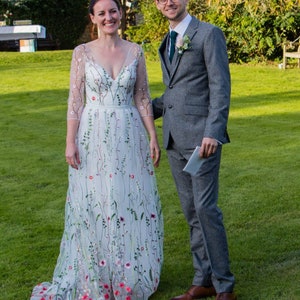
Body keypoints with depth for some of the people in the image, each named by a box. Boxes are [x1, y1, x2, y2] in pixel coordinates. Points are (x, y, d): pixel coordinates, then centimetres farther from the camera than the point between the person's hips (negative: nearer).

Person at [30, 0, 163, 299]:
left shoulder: (135, 51, 6)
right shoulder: (82, 52, 0)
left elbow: (143, 98, 8)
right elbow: (75, 100, -2)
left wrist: (153, 137, 3)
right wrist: (70, 142, -8)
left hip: (129, 137, 2)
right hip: (94, 137, -2)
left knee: (133, 203, 6)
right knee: (95, 206, 2)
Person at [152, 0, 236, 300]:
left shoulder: (209, 34, -4)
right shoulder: (167, 43, 18)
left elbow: (220, 87, -12)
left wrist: (213, 132, -20)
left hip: (200, 136, -7)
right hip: (174, 138, 7)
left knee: (205, 208, -9)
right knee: (191, 211, 10)